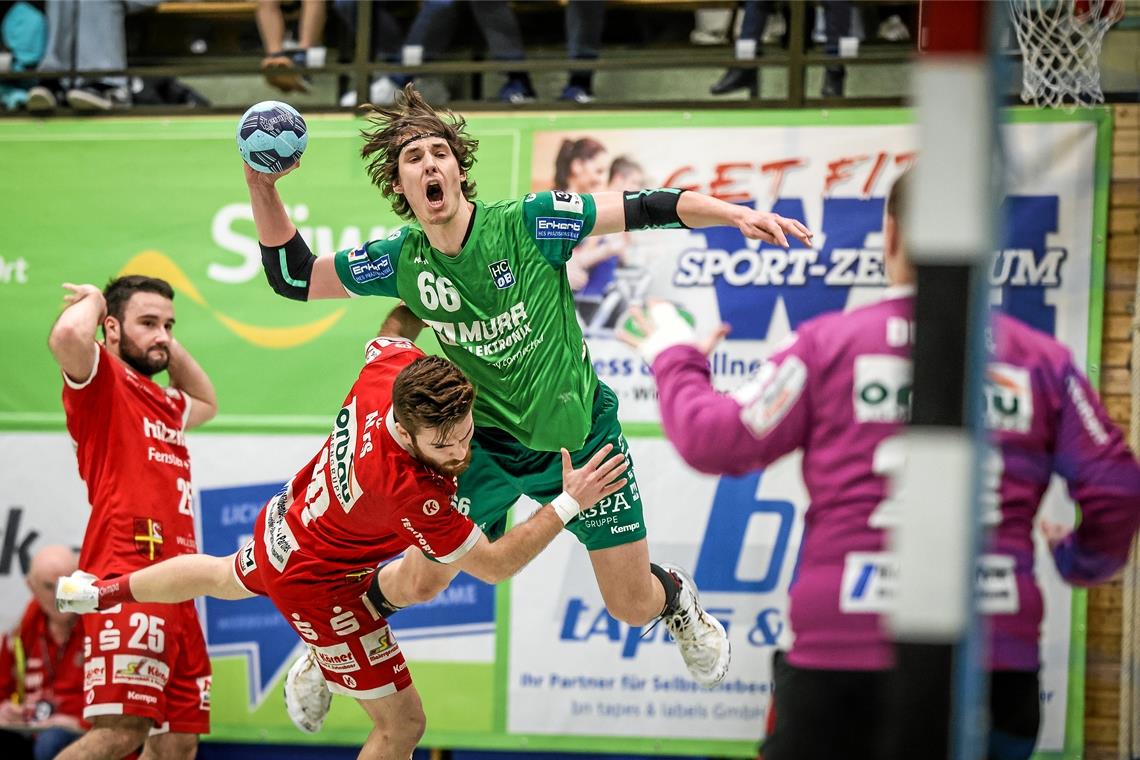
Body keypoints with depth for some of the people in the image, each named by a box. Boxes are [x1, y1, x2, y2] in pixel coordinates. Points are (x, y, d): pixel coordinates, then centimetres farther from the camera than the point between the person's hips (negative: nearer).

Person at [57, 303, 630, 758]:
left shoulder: (390, 364, -30)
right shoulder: (412, 493, -44)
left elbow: (394, 328, -1)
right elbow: (494, 566, -30)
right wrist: (568, 504, -33)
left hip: (284, 523, 8)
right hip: (316, 582, -8)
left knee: (225, 577, 40)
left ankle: (103, 592, 66)